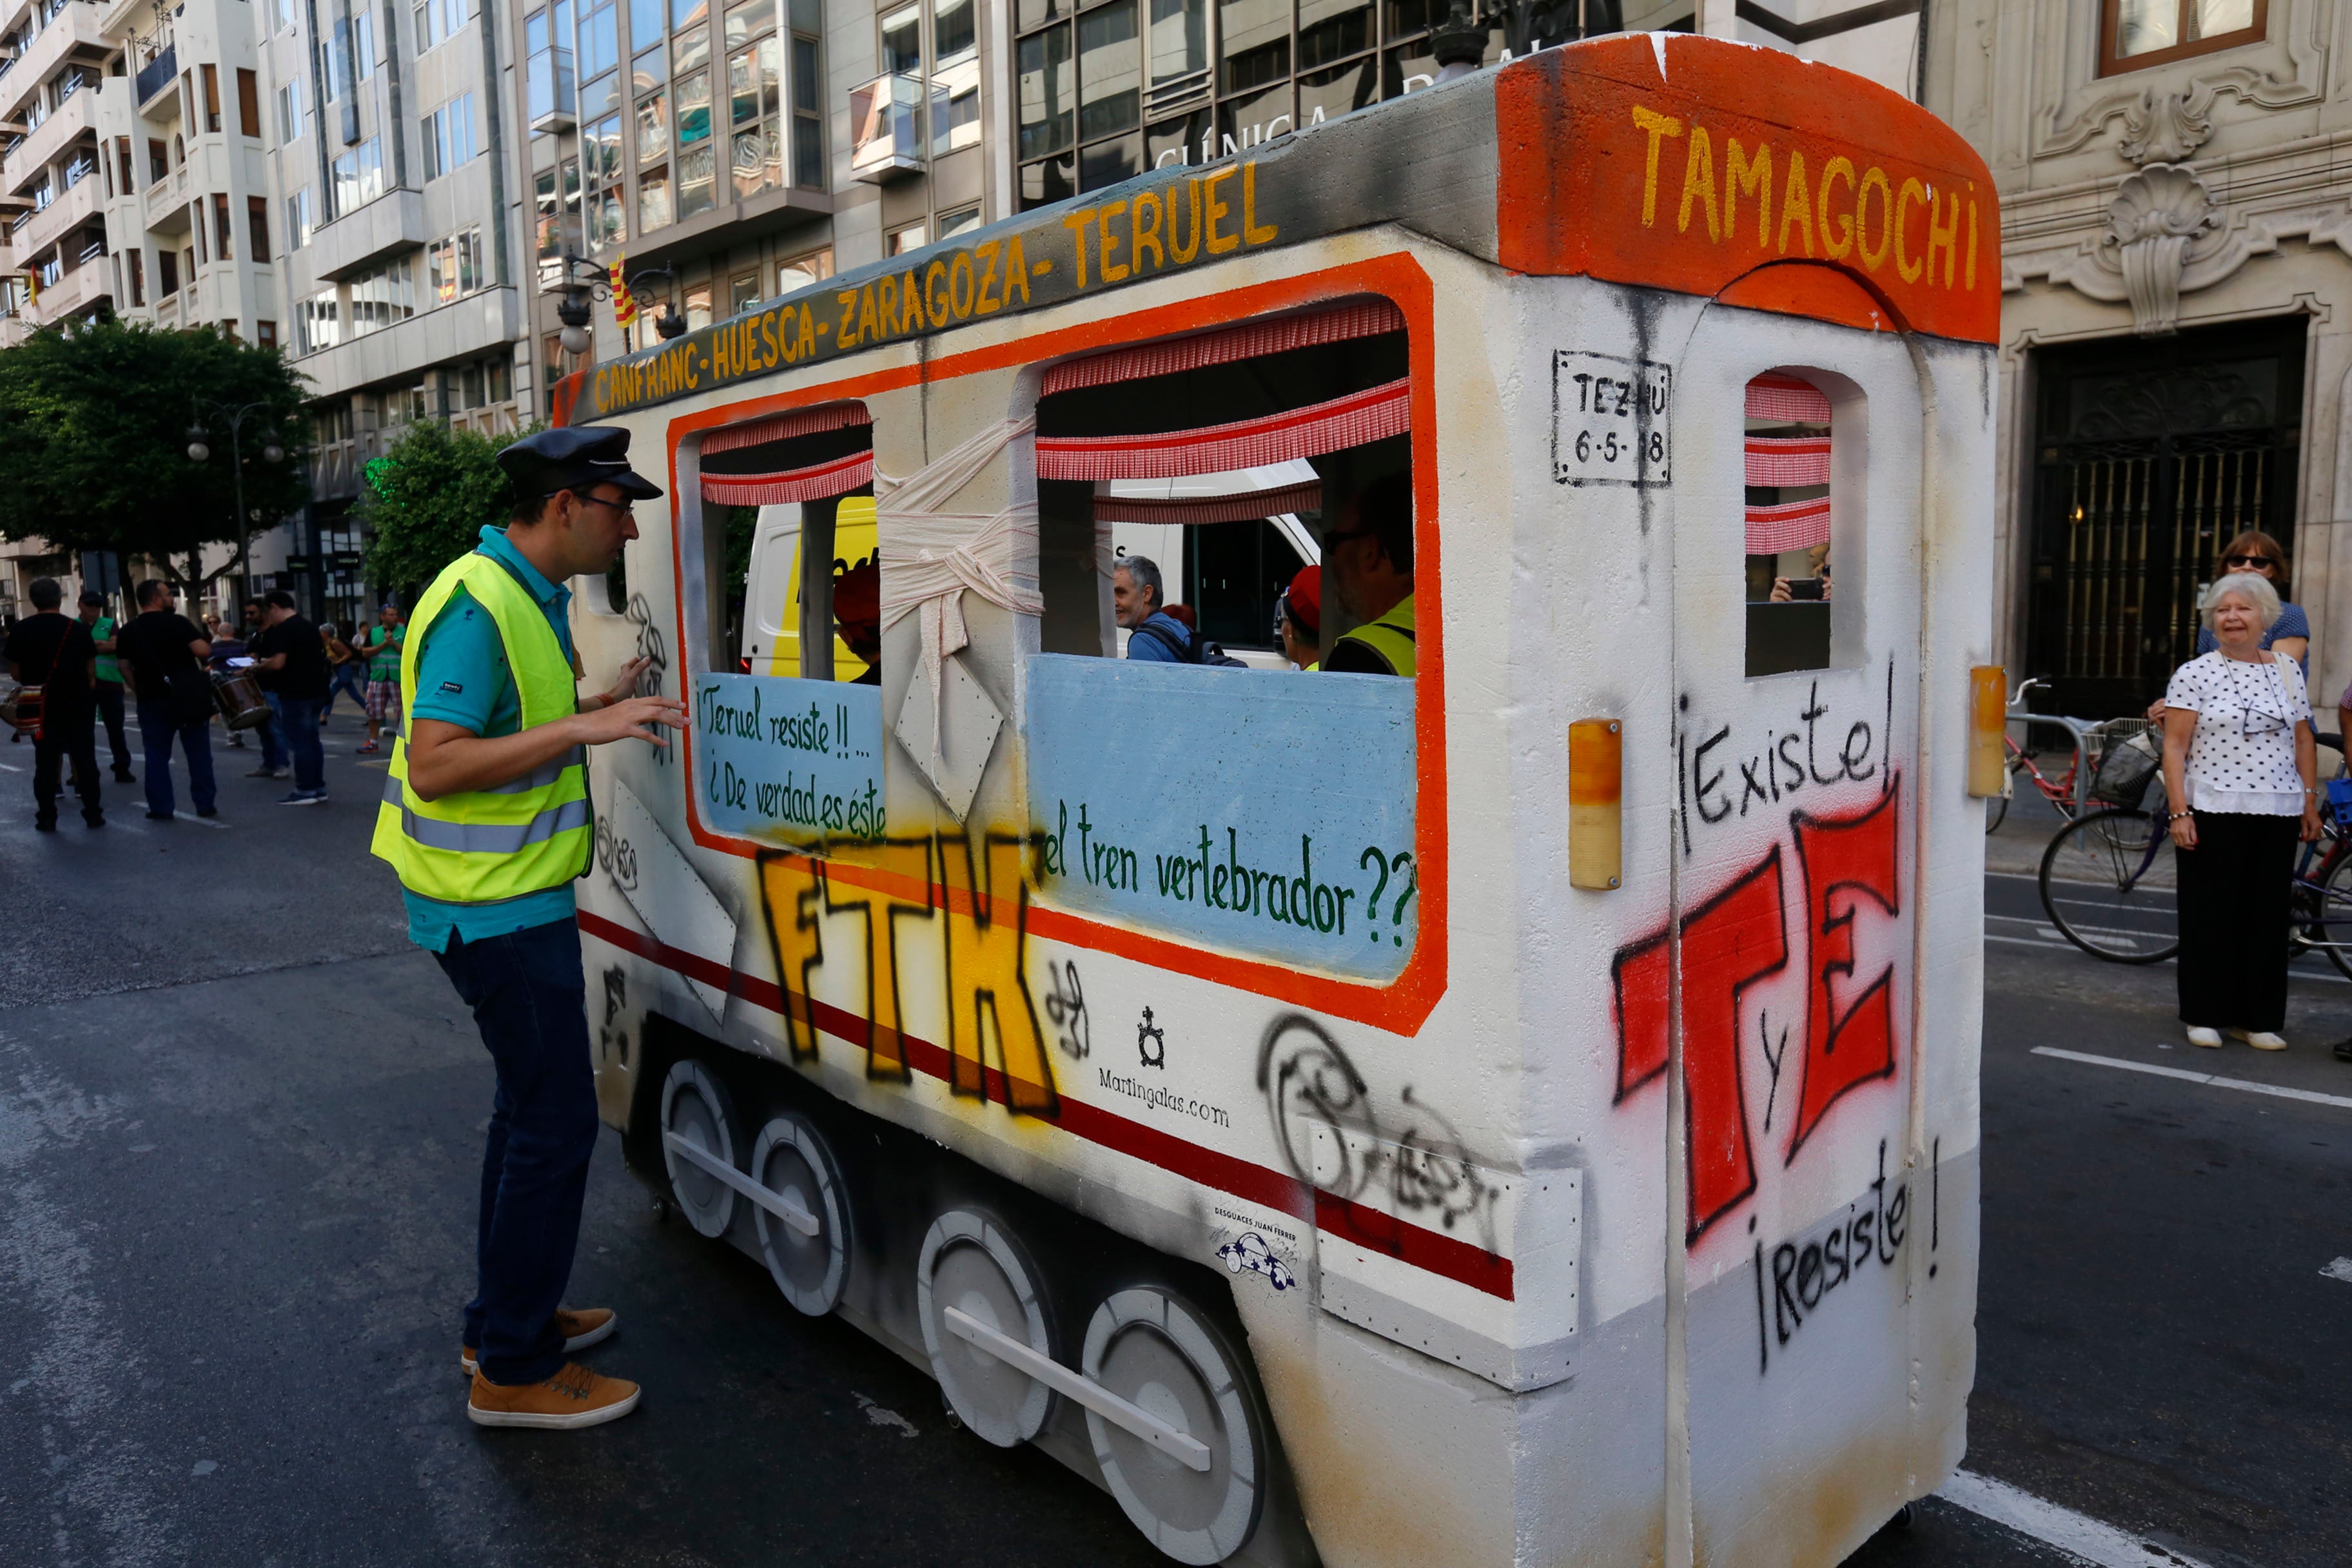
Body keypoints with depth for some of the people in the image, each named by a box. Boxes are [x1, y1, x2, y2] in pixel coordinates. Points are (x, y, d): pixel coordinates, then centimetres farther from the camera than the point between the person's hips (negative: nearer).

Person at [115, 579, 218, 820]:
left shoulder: (127, 631, 5)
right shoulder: (178, 622, -8)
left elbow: (125, 668, 8)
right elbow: (204, 651, -16)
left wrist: (140, 691, 17)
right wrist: (201, 637, 5)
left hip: (152, 700, 3)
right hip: (189, 696, -2)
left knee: (157, 755, 7)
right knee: (199, 752, 6)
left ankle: (161, 808, 5)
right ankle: (205, 804, 7)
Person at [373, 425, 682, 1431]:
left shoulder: (528, 596, 12)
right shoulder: (479, 604, -20)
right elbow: (433, 765, -27)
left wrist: (597, 707, 12)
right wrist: (584, 729, -30)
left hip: (511, 897, 11)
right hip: (495, 905, -11)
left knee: (530, 1107, 18)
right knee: (554, 1123, -4)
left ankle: (507, 1318, 33)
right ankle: (514, 1371, 8)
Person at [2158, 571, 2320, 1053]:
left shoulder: (2287, 670, 10)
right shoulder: (2195, 674, -2)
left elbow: (2303, 741, 15)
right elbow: (2175, 746, -6)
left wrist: (2310, 802, 10)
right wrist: (2178, 810, -13)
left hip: (2277, 815, 4)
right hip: (2212, 813, -4)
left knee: (2268, 915, 6)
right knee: (2210, 914, 2)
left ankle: (2257, 1018, 15)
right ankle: (2204, 1014, 12)